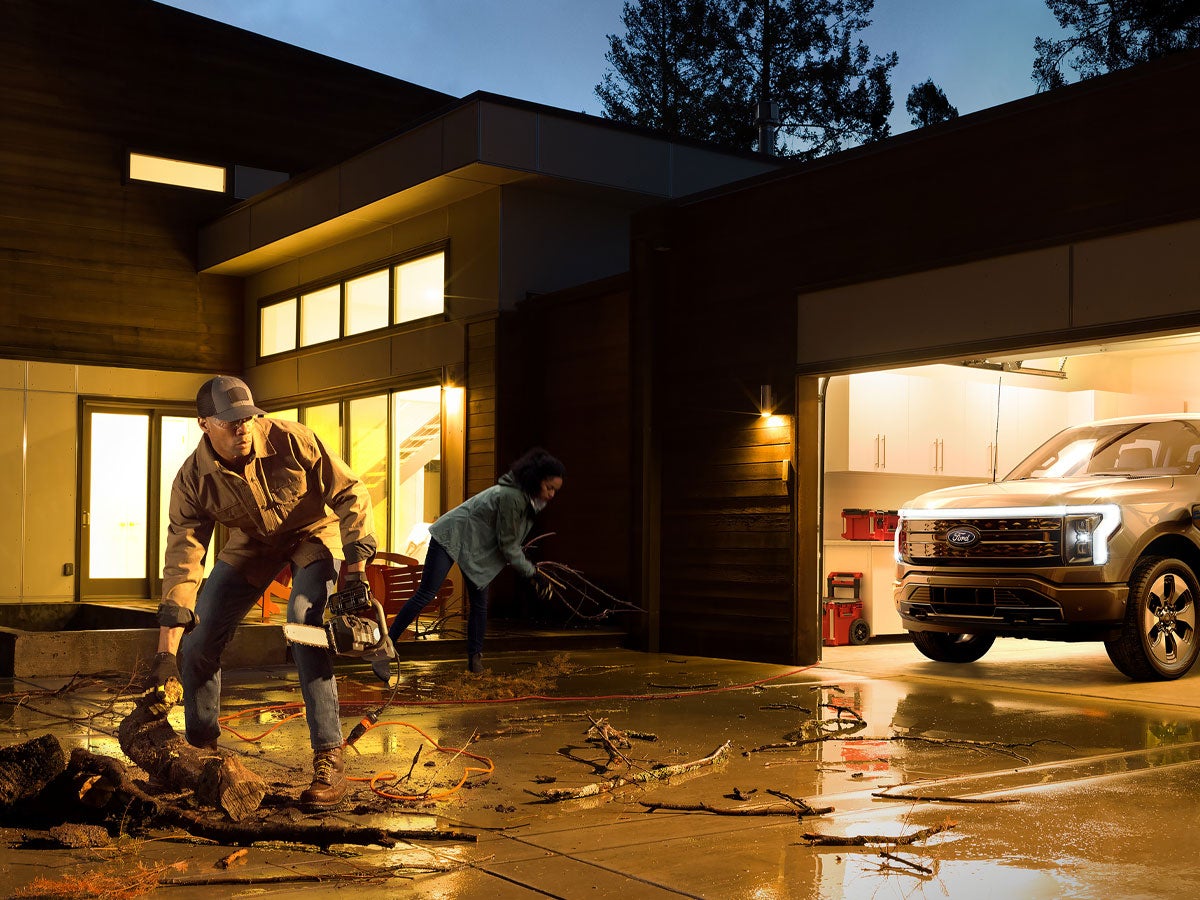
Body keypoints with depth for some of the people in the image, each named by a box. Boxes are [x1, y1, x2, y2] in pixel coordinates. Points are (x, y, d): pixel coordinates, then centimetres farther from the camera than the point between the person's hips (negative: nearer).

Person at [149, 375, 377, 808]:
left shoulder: (291, 440, -31)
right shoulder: (193, 479, -23)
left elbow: (350, 493, -21)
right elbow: (181, 563, -24)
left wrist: (355, 568, -28)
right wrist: (166, 652, -28)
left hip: (313, 532, -4)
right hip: (252, 542, 4)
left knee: (304, 626, -26)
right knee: (197, 638, -4)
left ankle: (329, 761, -23)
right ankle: (200, 748, 16)